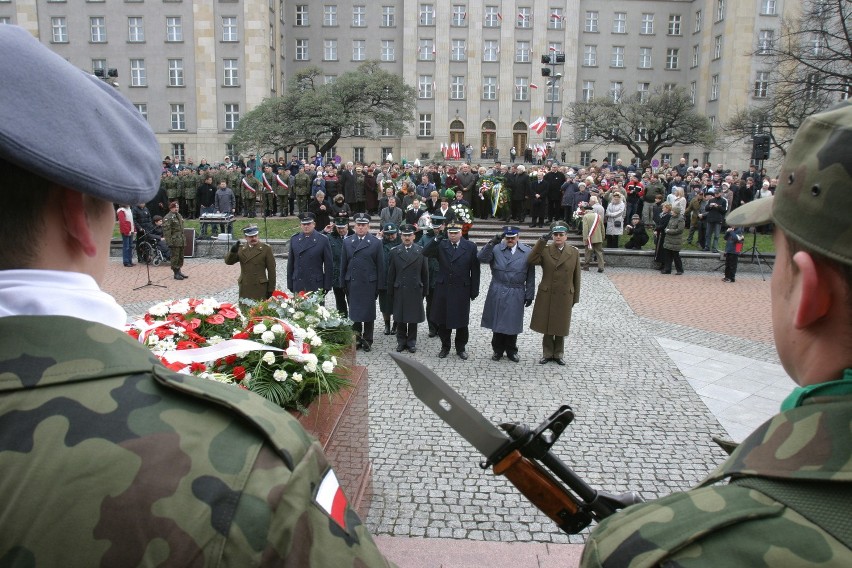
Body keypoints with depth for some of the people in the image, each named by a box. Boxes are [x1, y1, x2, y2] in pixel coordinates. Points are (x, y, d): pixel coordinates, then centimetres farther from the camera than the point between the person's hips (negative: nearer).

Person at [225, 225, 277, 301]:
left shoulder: (266, 249, -1)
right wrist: (233, 251, -19)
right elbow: (228, 262, 2)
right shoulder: (241, 249, 10)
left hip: (260, 289, -3)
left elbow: (271, 271, -1)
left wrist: (271, 290, -3)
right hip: (245, 289, 3)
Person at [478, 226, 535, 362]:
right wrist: (493, 242, -26)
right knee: (497, 322, 9)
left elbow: (530, 276, 4)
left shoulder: (527, 252, 1)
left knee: (512, 324, 10)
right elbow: (481, 258, -18)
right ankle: (497, 350, 25)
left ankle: (511, 351, 27)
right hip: (497, 293, 0)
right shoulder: (495, 249, -2)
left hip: (516, 295, 0)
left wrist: (529, 295, 3)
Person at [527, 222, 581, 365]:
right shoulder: (545, 250, -4)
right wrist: (541, 241, -24)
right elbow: (531, 261, -22)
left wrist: (575, 297, 4)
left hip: (565, 297, 1)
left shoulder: (574, 253, 0)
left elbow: (576, 277, 3)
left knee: (560, 327, 12)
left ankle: (558, 354, 28)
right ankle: (547, 353, 25)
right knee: (547, 327, 9)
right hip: (546, 296, 0)